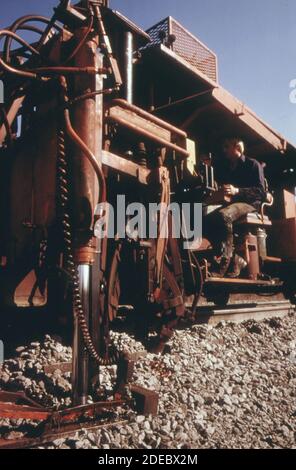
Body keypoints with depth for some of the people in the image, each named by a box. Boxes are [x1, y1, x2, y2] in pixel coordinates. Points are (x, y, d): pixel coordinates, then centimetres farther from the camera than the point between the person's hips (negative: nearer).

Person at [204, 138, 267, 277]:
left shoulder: (253, 164, 2)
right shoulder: (222, 166, 17)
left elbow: (261, 192, -9)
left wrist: (237, 191, -22)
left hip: (250, 203, -6)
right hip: (231, 203, 6)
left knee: (223, 215, -37)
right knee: (206, 221, -23)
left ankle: (224, 261, -33)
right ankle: (236, 260, -19)